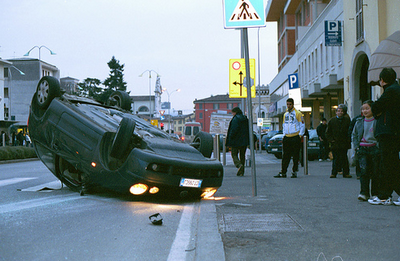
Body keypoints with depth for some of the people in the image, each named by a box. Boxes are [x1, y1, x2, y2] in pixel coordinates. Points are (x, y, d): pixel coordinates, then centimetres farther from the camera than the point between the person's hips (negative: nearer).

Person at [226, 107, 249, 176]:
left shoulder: (235, 119, -11)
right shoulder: (245, 119, 11)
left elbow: (233, 130, -18)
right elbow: (248, 130, 14)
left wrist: (230, 139, -11)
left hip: (236, 141, -6)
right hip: (244, 141, 7)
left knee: (234, 154, 2)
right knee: (242, 155, 12)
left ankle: (239, 165, -24)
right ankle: (241, 172, 13)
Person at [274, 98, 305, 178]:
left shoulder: (297, 113, -2)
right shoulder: (285, 114, 16)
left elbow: (302, 125, -3)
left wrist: (300, 135, -8)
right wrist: (284, 134, 12)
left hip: (295, 138, -5)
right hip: (287, 138, 5)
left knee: (295, 156, 0)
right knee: (285, 156, 5)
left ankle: (294, 172, 7)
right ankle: (283, 172, 7)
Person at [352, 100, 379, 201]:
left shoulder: (377, 121, -3)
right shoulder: (359, 122, 11)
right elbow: (354, 135, 19)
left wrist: (378, 147, -10)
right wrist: (356, 147, 9)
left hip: (374, 148, -3)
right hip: (362, 148, 3)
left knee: (375, 172, 2)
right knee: (363, 170, -7)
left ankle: (375, 193, 13)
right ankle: (364, 193, -5)